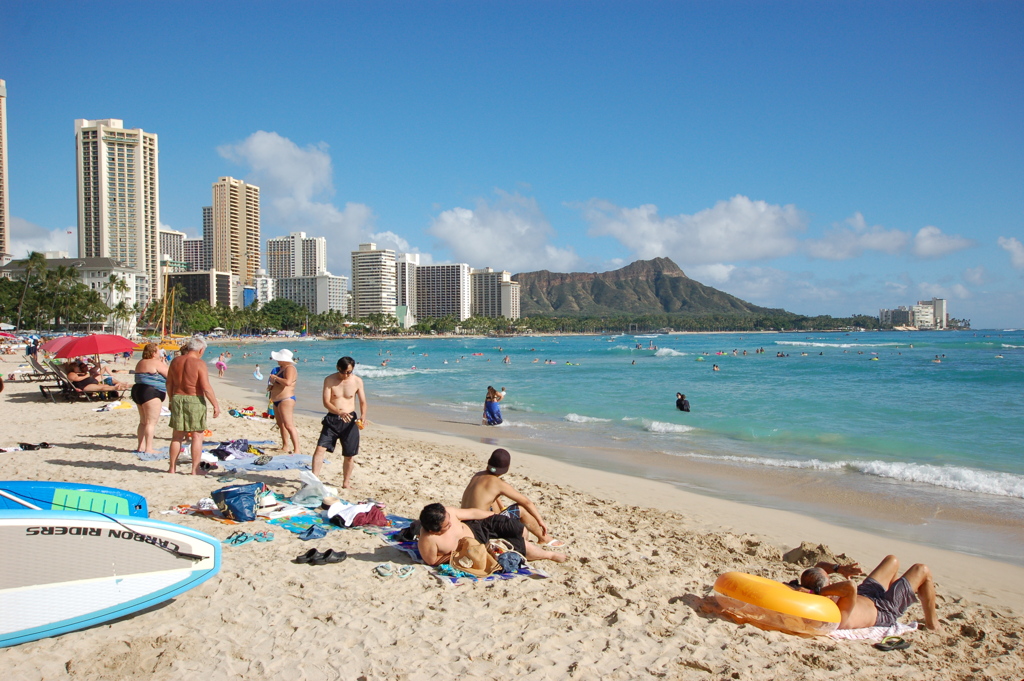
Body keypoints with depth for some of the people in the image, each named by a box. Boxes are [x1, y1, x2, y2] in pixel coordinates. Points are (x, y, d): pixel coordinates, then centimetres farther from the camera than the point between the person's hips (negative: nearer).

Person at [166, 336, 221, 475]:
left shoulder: (175, 361, 4)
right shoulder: (199, 363, -13)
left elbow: (169, 383, 11)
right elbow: (206, 388, -16)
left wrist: (172, 399, 23)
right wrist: (216, 405, -10)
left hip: (177, 398, 5)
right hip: (195, 401, -5)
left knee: (177, 436, 15)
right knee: (197, 436, 4)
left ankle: (172, 468, 21)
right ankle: (195, 469, 6)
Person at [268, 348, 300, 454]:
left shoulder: (290, 368, -15)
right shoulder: (281, 368, 16)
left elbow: (287, 382, -31)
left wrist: (275, 377, -18)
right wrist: (273, 385, 9)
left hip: (286, 400, -11)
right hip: (277, 401, 11)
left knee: (289, 425, -16)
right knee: (281, 424, 16)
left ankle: (296, 450, -18)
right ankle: (285, 447, 26)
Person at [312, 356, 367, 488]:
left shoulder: (357, 381, -1)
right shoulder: (329, 380, -5)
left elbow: (363, 402, 4)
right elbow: (326, 402, -11)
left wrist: (363, 416, -17)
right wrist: (339, 412, -28)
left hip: (349, 421, 1)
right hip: (332, 419, -1)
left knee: (349, 455, 6)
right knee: (320, 449, -13)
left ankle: (346, 483, 23)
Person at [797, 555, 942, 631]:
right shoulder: (839, 615, -47)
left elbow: (820, 566, -9)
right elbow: (851, 587, -66)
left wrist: (839, 568, -26)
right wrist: (819, 591, -58)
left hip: (862, 595, 7)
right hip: (882, 610, -7)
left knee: (892, 560, 25)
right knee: (922, 570, 6)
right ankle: (931, 621, 29)